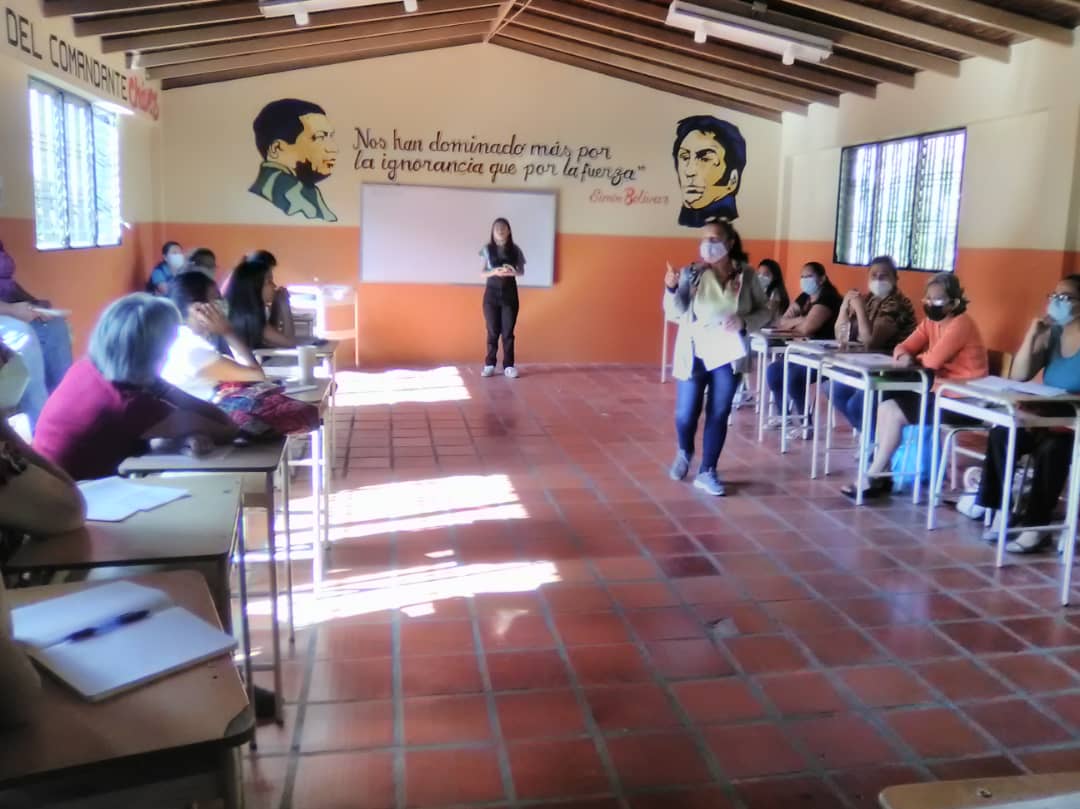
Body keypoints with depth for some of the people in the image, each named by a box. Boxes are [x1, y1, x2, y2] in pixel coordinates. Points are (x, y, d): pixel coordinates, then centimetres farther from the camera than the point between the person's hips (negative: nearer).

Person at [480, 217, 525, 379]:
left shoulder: (514, 249, 1)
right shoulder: (487, 249, -1)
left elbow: (522, 271, 6)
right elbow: (482, 273, 0)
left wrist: (513, 272, -16)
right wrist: (495, 272, -20)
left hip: (509, 293, 0)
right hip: (492, 293, 0)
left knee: (508, 331, 0)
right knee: (492, 331, 3)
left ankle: (508, 366, 6)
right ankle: (490, 365, 11)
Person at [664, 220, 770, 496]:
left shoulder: (747, 275, -4)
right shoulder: (691, 273, -7)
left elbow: (765, 311, 3)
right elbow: (675, 313, -12)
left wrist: (744, 323, -17)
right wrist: (672, 289, -31)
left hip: (728, 356, 1)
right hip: (694, 355, -1)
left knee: (719, 415, 5)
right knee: (686, 414, 4)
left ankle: (707, 472, 18)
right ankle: (684, 453, 36)